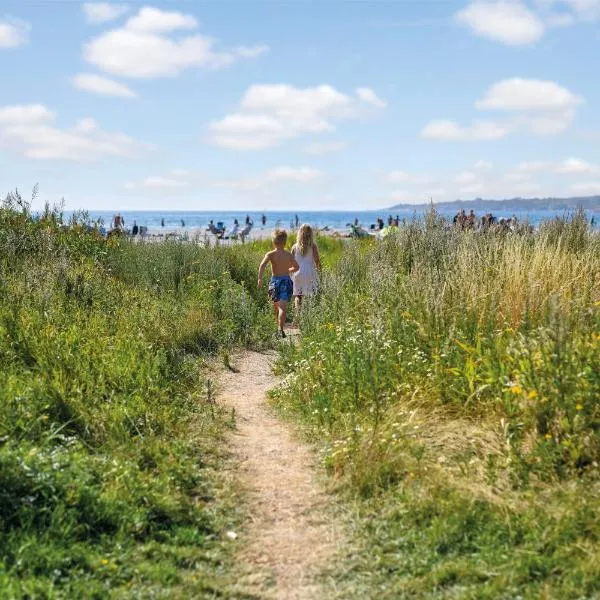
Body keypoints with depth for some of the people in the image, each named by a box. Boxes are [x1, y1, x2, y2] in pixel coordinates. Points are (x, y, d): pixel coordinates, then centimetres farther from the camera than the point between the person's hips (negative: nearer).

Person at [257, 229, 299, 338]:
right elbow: (296, 267, 18)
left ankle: (279, 326, 34)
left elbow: (262, 265, -19)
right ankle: (281, 329, -27)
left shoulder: (270, 254, -2)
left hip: (275, 281, 0)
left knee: (276, 306, 20)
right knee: (283, 306, -11)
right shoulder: (289, 255, 6)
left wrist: (260, 278, -21)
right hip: (286, 280, 0)